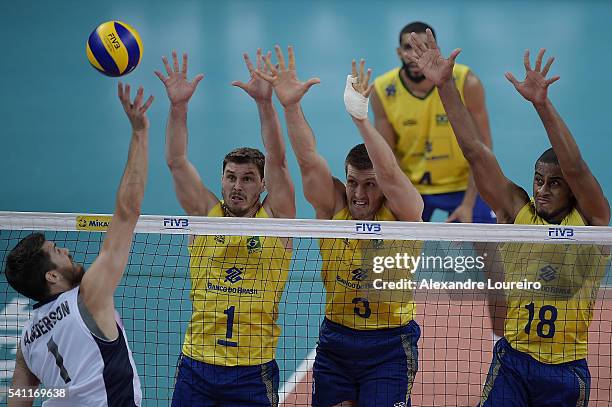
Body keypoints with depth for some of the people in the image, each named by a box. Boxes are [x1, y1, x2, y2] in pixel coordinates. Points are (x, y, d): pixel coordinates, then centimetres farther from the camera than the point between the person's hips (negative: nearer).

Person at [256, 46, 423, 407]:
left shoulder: (402, 213, -9)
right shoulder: (334, 207, -2)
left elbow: (389, 173, -27)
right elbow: (308, 159, -13)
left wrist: (361, 117, -39)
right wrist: (291, 106, -27)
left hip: (389, 347, -3)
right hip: (335, 342, 3)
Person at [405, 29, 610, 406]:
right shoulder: (517, 211, 2)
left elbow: (575, 167, -21)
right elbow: (475, 151, -3)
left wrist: (542, 104, -34)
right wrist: (446, 85, -11)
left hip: (567, 371, -1)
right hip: (512, 362, 1)